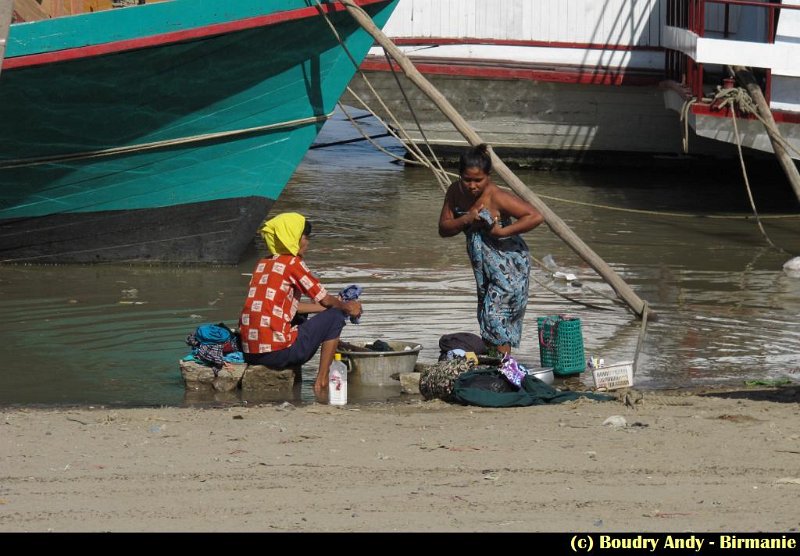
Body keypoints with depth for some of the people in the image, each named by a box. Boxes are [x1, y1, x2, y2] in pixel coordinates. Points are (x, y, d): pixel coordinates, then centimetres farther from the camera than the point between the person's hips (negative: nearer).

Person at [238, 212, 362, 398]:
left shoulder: (263, 264, 18)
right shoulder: (293, 263, -5)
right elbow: (325, 300, 2)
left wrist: (339, 304, 27)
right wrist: (345, 307, 23)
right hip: (278, 352, -8)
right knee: (335, 316, 6)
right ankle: (322, 382, 4)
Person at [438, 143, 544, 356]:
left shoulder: (497, 197, -25)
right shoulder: (456, 191, -4)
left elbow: (536, 217, -29)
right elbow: (443, 229, -2)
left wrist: (502, 231, -29)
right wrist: (466, 220, -21)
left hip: (509, 265, -8)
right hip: (485, 268, 8)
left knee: (496, 317, -13)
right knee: (486, 319, 12)